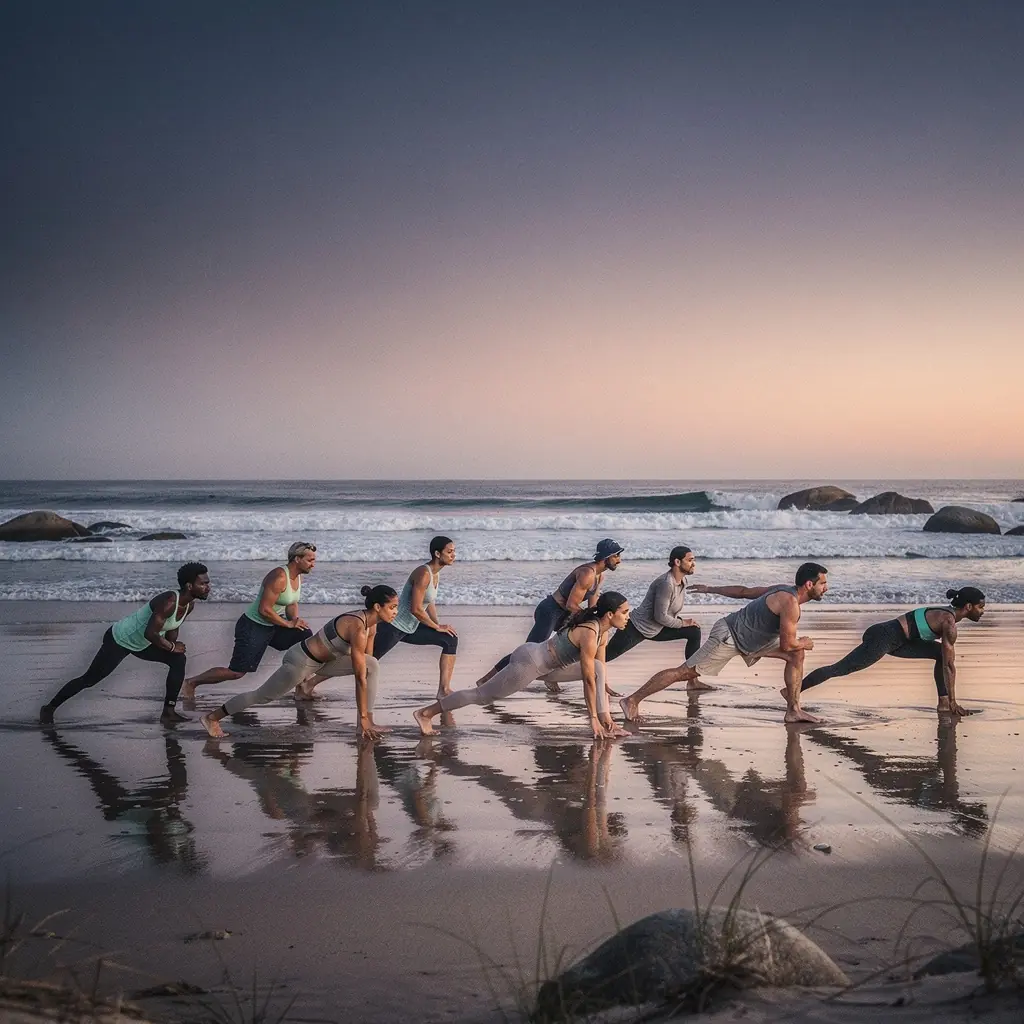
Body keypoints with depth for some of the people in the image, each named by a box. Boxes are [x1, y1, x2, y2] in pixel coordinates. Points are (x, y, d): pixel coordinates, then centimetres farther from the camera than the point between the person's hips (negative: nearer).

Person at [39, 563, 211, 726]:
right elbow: (150, 633, -39)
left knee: (178, 660, -5)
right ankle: (49, 708, 18)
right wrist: (172, 647, -25)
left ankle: (168, 712, 1)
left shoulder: (189, 605, -8)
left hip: (141, 644, 8)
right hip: (119, 640, -8)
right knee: (89, 679, 0)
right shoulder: (169, 601, -35)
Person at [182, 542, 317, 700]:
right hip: (253, 627, -9)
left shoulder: (298, 577, 2)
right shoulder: (279, 577, -26)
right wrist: (288, 624, -19)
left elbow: (292, 603, 18)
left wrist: (295, 619, -3)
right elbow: (264, 610, -28)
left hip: (273, 626, 9)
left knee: (306, 636, -3)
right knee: (237, 672, -7)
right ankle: (191, 683, 8)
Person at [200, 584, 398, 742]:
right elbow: (360, 677, -28)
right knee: (263, 695, 5)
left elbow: (366, 664, 7)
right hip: (301, 662, -9)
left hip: (320, 661, 9)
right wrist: (363, 717, -24)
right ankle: (212, 718, 22)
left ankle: (369, 722, -4)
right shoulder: (358, 628, -31)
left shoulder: (371, 624, -3)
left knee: (373, 666, -5)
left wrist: (366, 714, 9)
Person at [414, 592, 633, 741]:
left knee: (596, 669, 4)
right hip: (529, 663, -9)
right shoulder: (589, 635, -26)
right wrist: (593, 718, -16)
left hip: (545, 664, 9)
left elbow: (600, 675, 8)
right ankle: (425, 713, 7)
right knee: (483, 695, -2)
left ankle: (606, 726, 3)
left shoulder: (602, 632, 2)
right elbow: (588, 681, -23)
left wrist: (605, 714, 7)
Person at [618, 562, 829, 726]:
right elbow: (787, 645, -23)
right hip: (728, 637, -10)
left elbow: (744, 591, 15)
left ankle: (793, 710, 7)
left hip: (749, 639, 10)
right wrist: (803, 643, -2)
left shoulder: (783, 591, 7)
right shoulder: (790, 602, -24)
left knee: (796, 655, 5)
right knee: (684, 672, -8)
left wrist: (711, 589, 22)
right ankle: (632, 700, -3)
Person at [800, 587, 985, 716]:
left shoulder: (947, 614, 13)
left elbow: (947, 660, 23)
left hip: (895, 640, 10)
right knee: (840, 669, -10)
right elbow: (949, 665, -15)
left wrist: (950, 700, 26)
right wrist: (953, 702, -10)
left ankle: (943, 702, 10)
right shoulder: (949, 623, -16)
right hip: (882, 638, -10)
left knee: (941, 652, 12)